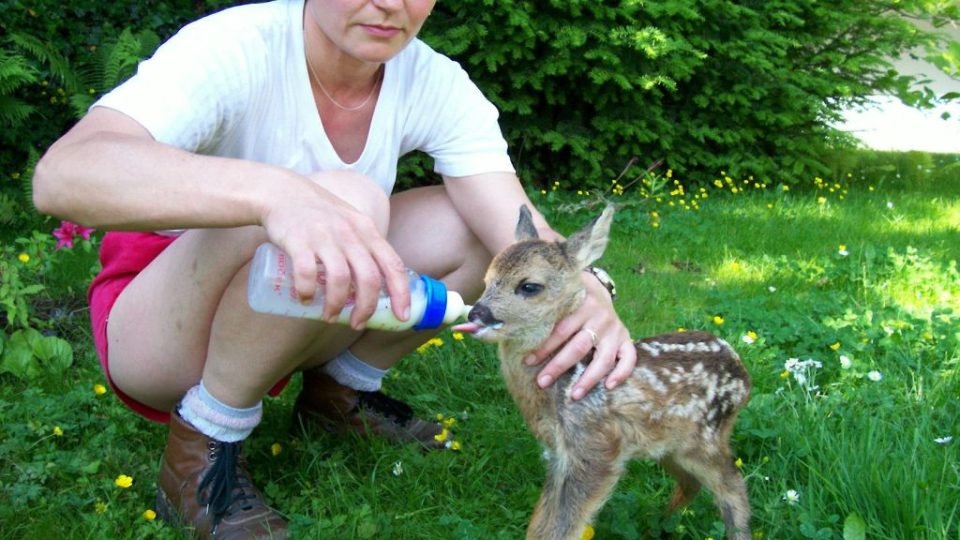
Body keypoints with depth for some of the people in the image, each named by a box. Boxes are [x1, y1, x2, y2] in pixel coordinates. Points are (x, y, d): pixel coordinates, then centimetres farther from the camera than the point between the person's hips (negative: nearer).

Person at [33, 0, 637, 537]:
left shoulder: (436, 85, -10)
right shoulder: (235, 49, -25)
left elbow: (521, 231, -21)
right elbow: (61, 174, -42)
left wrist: (581, 291, -45)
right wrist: (273, 191, -58)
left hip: (288, 321, 6)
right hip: (154, 331, -5)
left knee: (479, 218, -13)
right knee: (346, 201, -33)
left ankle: (342, 388, 7)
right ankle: (204, 451, -16)